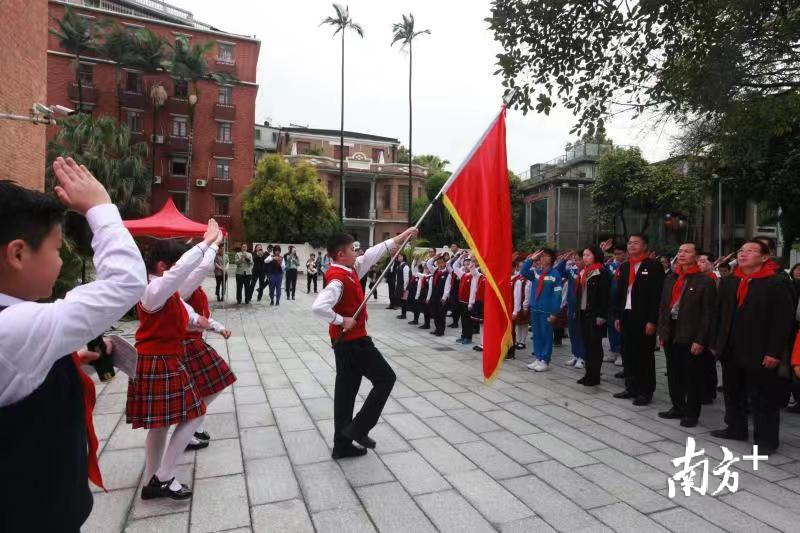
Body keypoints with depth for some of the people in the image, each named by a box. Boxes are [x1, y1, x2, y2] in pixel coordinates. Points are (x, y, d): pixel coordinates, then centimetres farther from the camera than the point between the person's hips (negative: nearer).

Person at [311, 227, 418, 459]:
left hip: (347, 341, 9)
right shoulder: (338, 280, -23)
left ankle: (342, 445, 21)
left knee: (346, 389, 12)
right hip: (353, 341, -9)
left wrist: (401, 237, 16)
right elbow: (318, 307, -38)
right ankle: (358, 429, 5)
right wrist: (342, 320, -26)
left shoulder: (350, 270, 6)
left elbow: (373, 254, 13)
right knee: (385, 378, 2)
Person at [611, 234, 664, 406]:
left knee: (645, 356, 3)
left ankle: (646, 392, 14)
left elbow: (657, 295, -11)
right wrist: (617, 316, 8)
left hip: (644, 318, -6)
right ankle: (631, 388, 23)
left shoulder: (654, 266, -7)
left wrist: (652, 321, -15)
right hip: (626, 317, 6)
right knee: (628, 355, 11)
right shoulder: (624, 267, 13)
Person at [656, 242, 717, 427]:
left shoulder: (705, 281, -8)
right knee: (674, 375, 16)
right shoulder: (670, 278, 11)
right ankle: (678, 407, 30)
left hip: (691, 337, -6)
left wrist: (700, 340, -15)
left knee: (693, 377, 6)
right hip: (671, 335, 6)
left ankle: (691, 413, 18)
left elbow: (708, 314, -11)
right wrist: (661, 332, 9)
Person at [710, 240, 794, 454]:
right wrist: (715, 344, 9)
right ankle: (735, 428, 33)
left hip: (759, 354, -6)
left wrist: (774, 352, -18)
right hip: (731, 352, 6)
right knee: (733, 394, 18)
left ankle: (766, 440, 18)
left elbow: (783, 319, -14)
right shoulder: (728, 282, 9)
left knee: (763, 400, 5)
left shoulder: (777, 282, -10)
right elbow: (719, 314, 12)